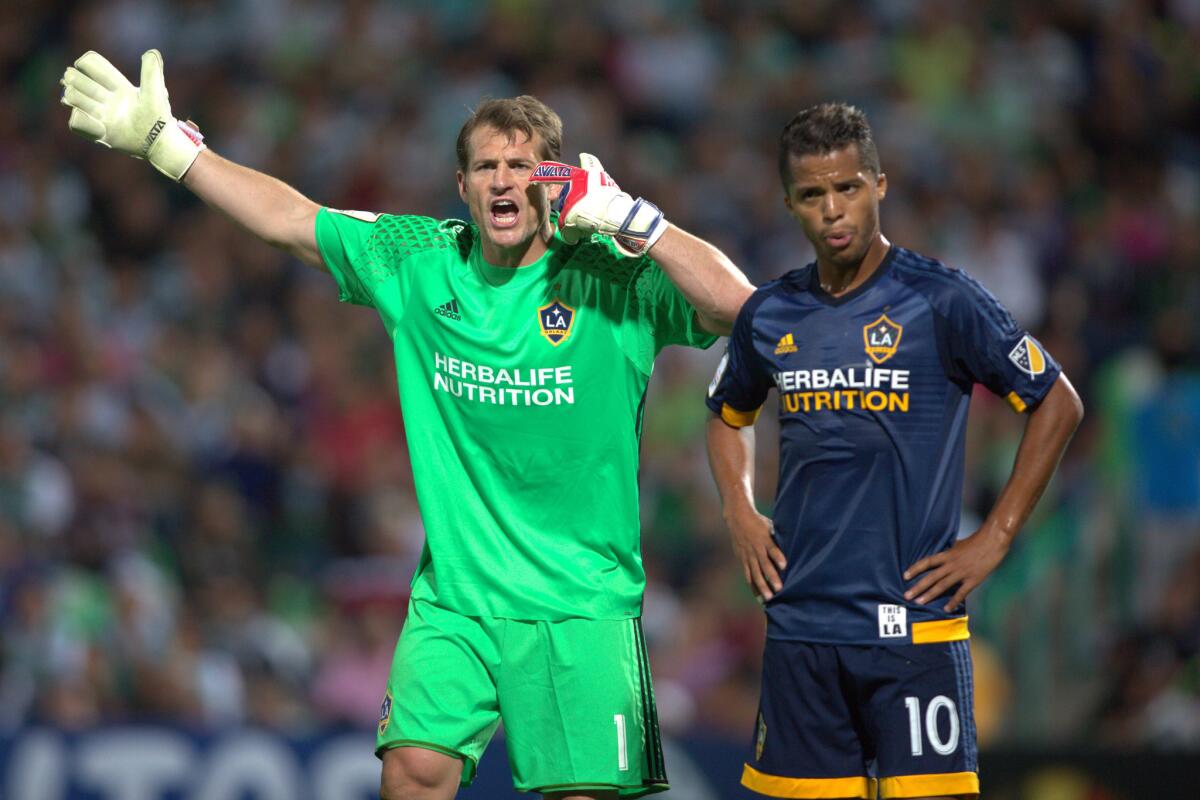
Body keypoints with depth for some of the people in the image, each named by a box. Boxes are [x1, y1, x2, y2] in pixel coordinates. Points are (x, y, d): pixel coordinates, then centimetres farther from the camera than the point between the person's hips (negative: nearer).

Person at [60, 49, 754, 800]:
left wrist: (628, 218, -24)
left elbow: (735, 302, -18)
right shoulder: (418, 262, 4)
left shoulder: (614, 279, -7)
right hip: (453, 595, 3)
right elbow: (290, 219, 11)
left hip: (581, 605, -2)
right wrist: (165, 141, 11)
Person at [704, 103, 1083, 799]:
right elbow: (729, 417, 29)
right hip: (799, 625, 4)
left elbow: (1057, 405, 0)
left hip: (914, 625, -4)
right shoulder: (770, 316, 9)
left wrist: (995, 540, -4)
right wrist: (741, 516, 12)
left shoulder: (942, 300, -5)